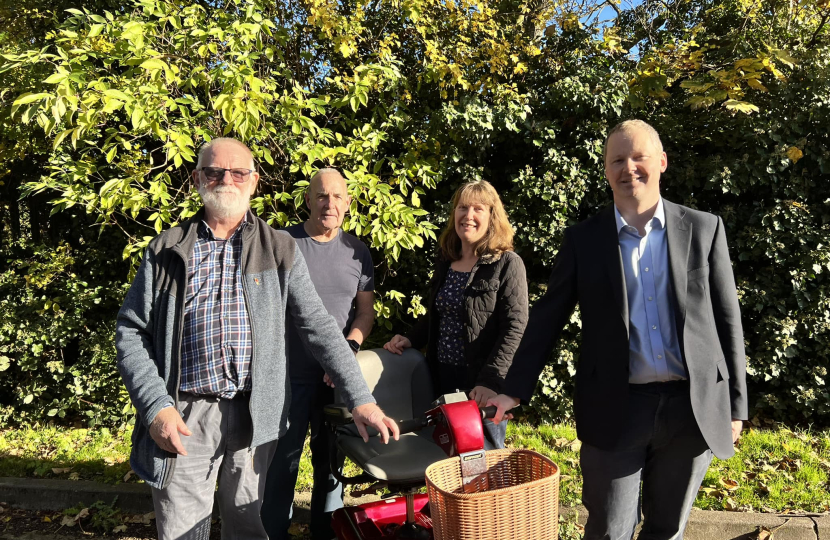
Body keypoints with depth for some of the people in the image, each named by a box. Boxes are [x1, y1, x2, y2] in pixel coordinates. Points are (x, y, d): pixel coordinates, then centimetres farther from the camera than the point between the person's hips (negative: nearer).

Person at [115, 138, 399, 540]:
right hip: (183, 418, 0)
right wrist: (156, 407, -9)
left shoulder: (280, 252, 4)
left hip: (254, 416, 0)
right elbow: (130, 333, 4)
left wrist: (360, 400, -7)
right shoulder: (167, 252, 5)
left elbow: (320, 328, 0)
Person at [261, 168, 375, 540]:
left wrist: (347, 350, -9)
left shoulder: (357, 251, 6)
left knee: (331, 459, 15)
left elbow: (366, 310, 7)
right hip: (289, 375, -2)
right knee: (281, 461, 5)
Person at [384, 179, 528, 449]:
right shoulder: (445, 261, 10)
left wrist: (490, 381, -21)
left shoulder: (507, 264, -9)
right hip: (442, 379, 6)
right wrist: (410, 339, 3)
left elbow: (514, 328, -15)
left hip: (482, 387, -6)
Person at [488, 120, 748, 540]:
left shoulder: (703, 228, 3)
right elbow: (547, 318, 2)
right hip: (615, 411, -1)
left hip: (693, 407, 2)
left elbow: (726, 320, 5)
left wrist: (735, 406, 5)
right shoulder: (583, 239, 0)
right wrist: (514, 390, -1)